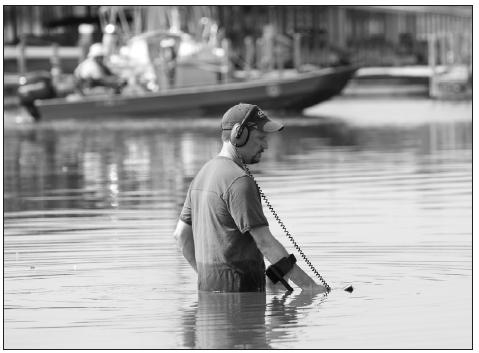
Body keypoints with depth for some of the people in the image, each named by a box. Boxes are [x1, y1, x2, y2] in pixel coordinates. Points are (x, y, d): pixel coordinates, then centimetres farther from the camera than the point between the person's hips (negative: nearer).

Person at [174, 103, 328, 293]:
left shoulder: (204, 172, 16)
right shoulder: (239, 182, -13)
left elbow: (181, 234, 21)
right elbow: (265, 242, -17)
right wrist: (309, 286, -15)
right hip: (238, 287, -10)